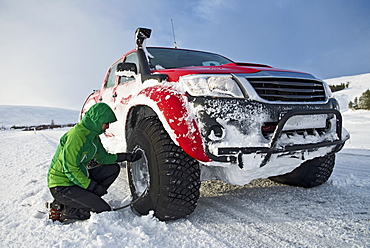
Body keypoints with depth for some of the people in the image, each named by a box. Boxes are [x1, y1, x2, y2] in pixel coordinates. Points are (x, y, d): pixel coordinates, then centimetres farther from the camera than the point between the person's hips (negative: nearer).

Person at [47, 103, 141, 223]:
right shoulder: (76, 135, -22)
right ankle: (64, 210, -4)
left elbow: (103, 158, 12)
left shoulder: (93, 135, 6)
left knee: (113, 168, 1)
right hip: (61, 186, -9)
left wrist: (126, 156, 0)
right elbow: (70, 170, -23)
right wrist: (93, 186, -19)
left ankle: (86, 199, 0)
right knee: (104, 211, -17)